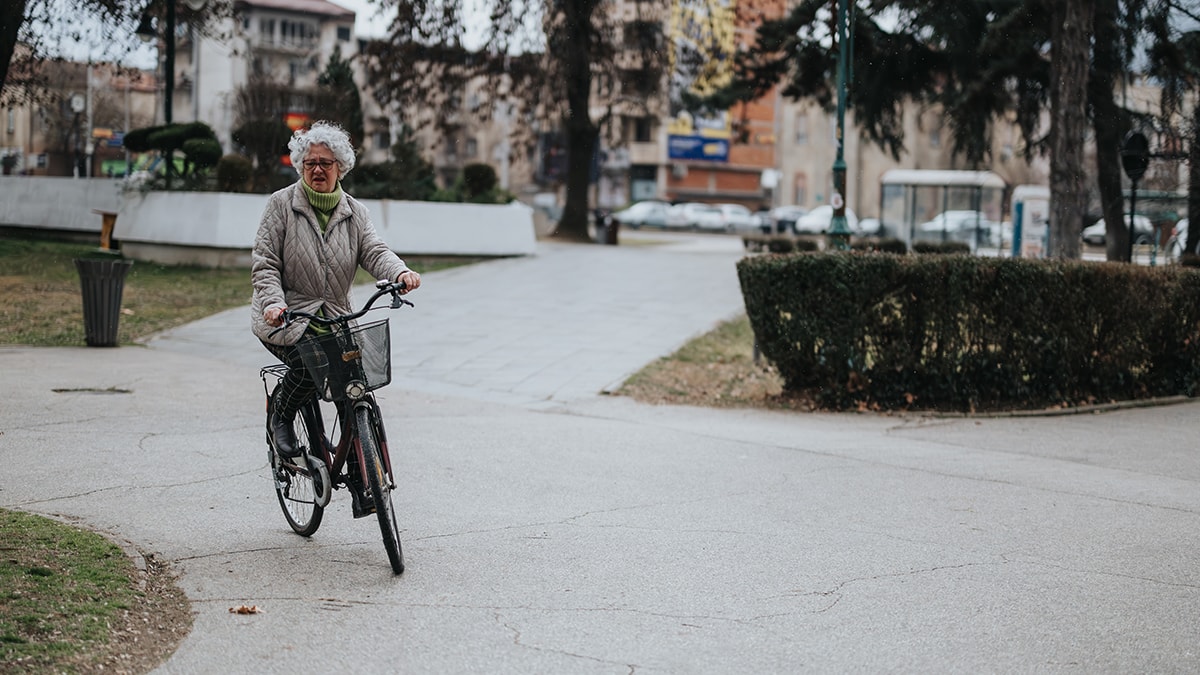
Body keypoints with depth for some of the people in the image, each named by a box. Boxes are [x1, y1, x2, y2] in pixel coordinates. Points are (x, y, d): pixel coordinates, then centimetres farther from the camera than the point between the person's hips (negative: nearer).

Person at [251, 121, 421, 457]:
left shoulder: (355, 212, 10)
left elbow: (374, 251, -6)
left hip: (335, 317, 3)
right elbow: (264, 262, -5)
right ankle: (280, 419, 3)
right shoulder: (282, 204, 0)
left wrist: (400, 272, -29)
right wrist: (273, 302, -24)